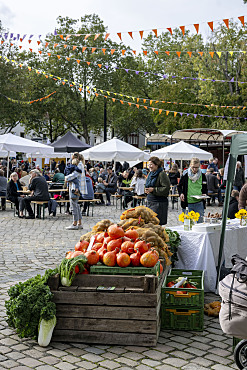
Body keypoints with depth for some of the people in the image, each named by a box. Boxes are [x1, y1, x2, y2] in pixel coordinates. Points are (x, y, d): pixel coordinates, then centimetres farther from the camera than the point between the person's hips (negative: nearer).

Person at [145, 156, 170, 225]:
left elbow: (166, 188, -17)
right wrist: (147, 190, 6)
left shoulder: (162, 174, -12)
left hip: (159, 203, -8)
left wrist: (153, 190, -18)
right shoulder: (150, 174, 14)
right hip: (150, 201, 8)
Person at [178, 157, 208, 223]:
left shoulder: (202, 175, 4)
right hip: (187, 203, -1)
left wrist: (204, 194, -5)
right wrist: (181, 193, -6)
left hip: (199, 203, 1)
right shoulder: (185, 175, 0)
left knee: (199, 222, 4)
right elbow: (179, 186, 12)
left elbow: (205, 188, 16)